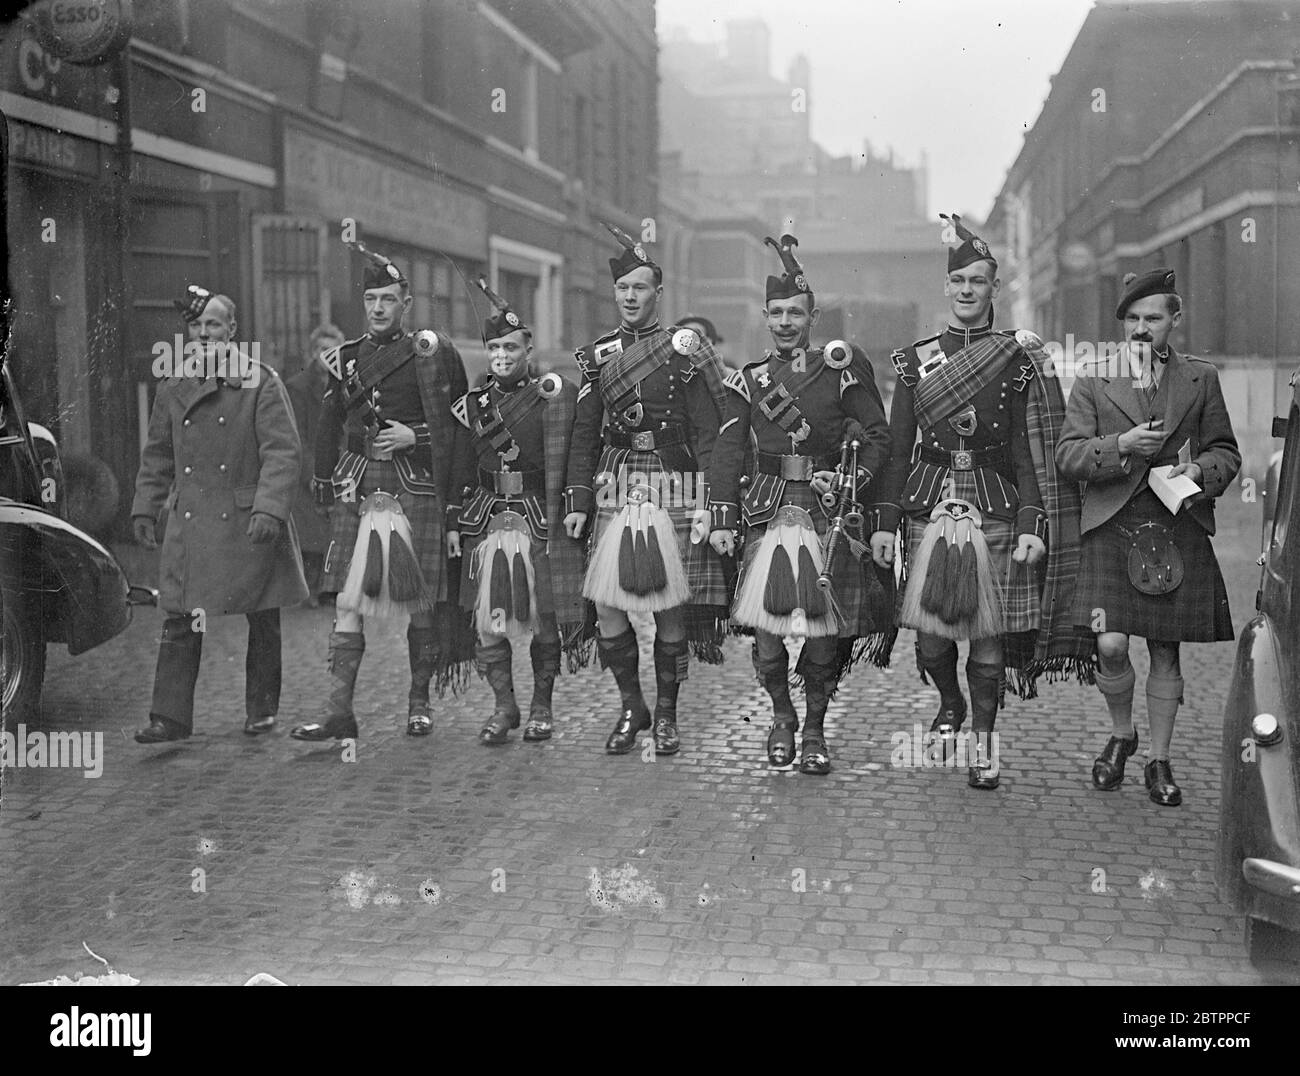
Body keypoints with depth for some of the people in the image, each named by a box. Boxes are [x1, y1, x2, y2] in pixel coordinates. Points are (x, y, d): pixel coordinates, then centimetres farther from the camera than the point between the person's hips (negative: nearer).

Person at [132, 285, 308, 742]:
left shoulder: (261, 382, -5)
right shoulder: (172, 389, 9)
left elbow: (283, 452, -11)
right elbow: (157, 456, 18)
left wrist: (269, 509, -20)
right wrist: (144, 509, 13)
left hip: (249, 522, -3)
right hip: (189, 524, 3)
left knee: (262, 621, 7)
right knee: (180, 620, -2)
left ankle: (262, 710, 21)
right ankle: (170, 716, 3)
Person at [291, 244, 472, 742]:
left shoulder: (429, 354, 0)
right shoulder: (345, 359, 13)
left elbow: (451, 435, -1)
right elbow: (330, 430, 19)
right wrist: (327, 487, 14)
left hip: (417, 491, -3)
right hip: (358, 491, 3)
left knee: (421, 604, 4)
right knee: (347, 603, -3)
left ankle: (419, 703, 19)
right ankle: (338, 712, -2)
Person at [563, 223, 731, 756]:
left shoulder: (685, 350, 1)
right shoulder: (597, 355, 11)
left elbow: (707, 434, -1)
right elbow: (584, 434, 11)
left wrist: (707, 504, -9)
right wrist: (577, 502, 3)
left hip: (673, 489, -3)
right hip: (615, 490, 3)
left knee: (670, 607, 1)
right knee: (607, 606, -2)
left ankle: (666, 713, 17)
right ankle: (631, 706, 17)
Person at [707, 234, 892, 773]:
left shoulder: (841, 367, 3)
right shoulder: (748, 381, 10)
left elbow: (877, 435, 4)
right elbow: (728, 451, 7)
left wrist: (850, 482, -11)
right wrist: (721, 519, -2)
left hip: (828, 514, -1)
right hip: (769, 513, 1)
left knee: (824, 632, 1)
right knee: (766, 633, -4)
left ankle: (814, 728, 20)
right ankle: (781, 715, 21)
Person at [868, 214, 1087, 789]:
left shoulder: (1020, 361, 3)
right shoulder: (915, 359, 7)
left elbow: (1031, 453, 0)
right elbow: (897, 447, 7)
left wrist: (1033, 524, -9)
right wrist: (883, 520, 1)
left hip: (995, 506, -1)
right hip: (930, 503, 1)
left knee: (988, 631, 0)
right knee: (930, 631, 0)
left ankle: (983, 742, 14)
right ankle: (950, 702, 30)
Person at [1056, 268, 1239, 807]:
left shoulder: (1201, 378, 11)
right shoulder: (1093, 380, 7)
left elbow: (1226, 451, 14)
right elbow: (1068, 455, 1)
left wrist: (1200, 470, -8)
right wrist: (1121, 446, -15)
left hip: (1179, 530, 1)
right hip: (1111, 527, -1)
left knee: (1166, 650, 6)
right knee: (1110, 646, -11)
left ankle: (1158, 760, 19)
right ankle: (1121, 733, 17)